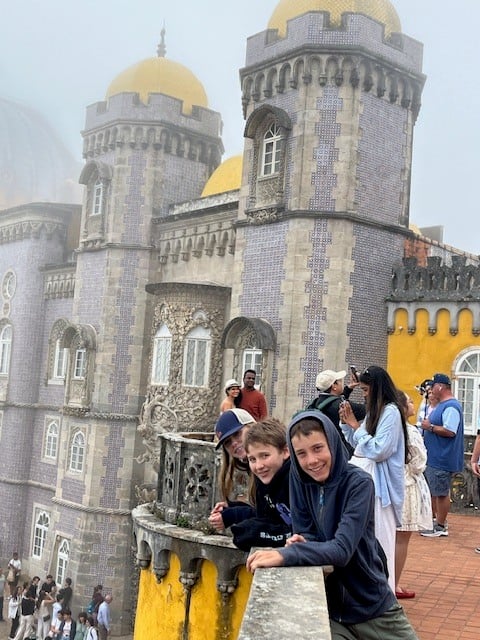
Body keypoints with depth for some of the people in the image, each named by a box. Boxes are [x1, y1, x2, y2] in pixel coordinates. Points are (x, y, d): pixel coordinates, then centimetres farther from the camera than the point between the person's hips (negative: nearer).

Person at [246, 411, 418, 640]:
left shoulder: (359, 483, -20)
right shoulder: (299, 479, -8)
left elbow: (342, 550, -28)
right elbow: (306, 534, -2)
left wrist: (285, 555, -39)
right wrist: (302, 544, -25)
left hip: (373, 606, -2)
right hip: (327, 609, 2)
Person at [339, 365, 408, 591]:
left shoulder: (391, 411, -13)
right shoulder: (375, 411, 14)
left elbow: (379, 450, -20)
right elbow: (358, 444, 19)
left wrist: (356, 426, -13)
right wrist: (346, 423, 7)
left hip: (378, 482, -9)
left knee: (378, 538, -4)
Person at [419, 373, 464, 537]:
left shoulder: (451, 407, -19)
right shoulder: (441, 405, 14)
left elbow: (450, 431, -28)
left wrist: (430, 427, -19)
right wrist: (428, 427, 9)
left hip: (441, 460, -11)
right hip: (433, 457, 11)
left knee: (441, 493, -1)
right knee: (431, 490, 18)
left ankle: (440, 526, 7)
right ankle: (433, 519, 29)